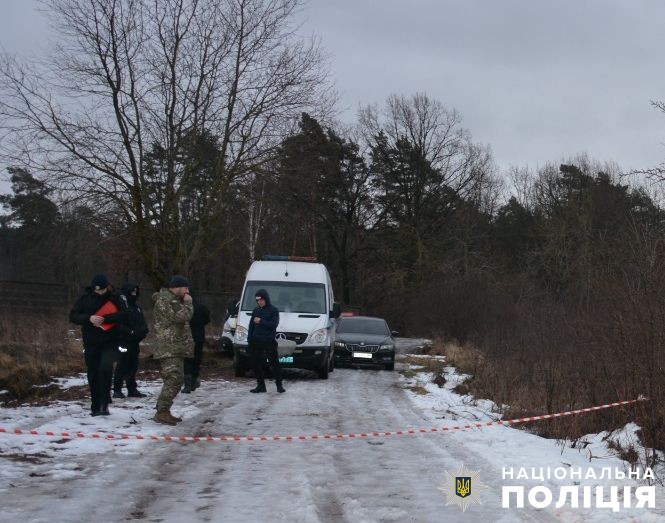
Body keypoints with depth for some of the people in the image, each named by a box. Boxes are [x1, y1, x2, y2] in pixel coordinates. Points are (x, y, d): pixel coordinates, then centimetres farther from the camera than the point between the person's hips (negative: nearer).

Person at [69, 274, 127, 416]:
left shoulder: (114, 298, -2)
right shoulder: (85, 299, 1)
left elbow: (123, 315, -10)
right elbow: (73, 316, -1)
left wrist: (105, 318, -21)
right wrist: (89, 318, -19)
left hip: (110, 341, -2)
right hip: (91, 342, 2)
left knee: (106, 367, -22)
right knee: (93, 374, 6)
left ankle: (104, 403, -13)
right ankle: (96, 407, 17)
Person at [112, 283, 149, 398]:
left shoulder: (136, 305, 16)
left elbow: (141, 320, 22)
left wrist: (144, 330, 4)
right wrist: (130, 331, -22)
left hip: (134, 340, 8)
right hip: (124, 340, -8)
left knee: (133, 365, 12)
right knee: (123, 365, -7)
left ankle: (132, 389, 20)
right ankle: (117, 390, -1)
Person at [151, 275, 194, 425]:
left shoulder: (173, 300, 22)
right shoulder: (165, 300, -13)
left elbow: (183, 318, 27)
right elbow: (183, 316, -22)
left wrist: (185, 303, 14)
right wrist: (188, 303, -6)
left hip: (176, 349, 11)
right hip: (170, 349, -11)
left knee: (175, 379, 12)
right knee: (173, 379, -17)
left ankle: (164, 411, 17)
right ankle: (161, 412, -19)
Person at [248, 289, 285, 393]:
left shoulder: (273, 310, -1)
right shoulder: (256, 310, 14)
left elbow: (274, 325, -13)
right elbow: (251, 326, 15)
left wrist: (261, 321, -13)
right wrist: (249, 339, 5)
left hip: (269, 342, -5)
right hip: (256, 342, 5)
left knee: (274, 363, -2)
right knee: (256, 364, 5)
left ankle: (279, 385, 6)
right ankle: (260, 385, 13)